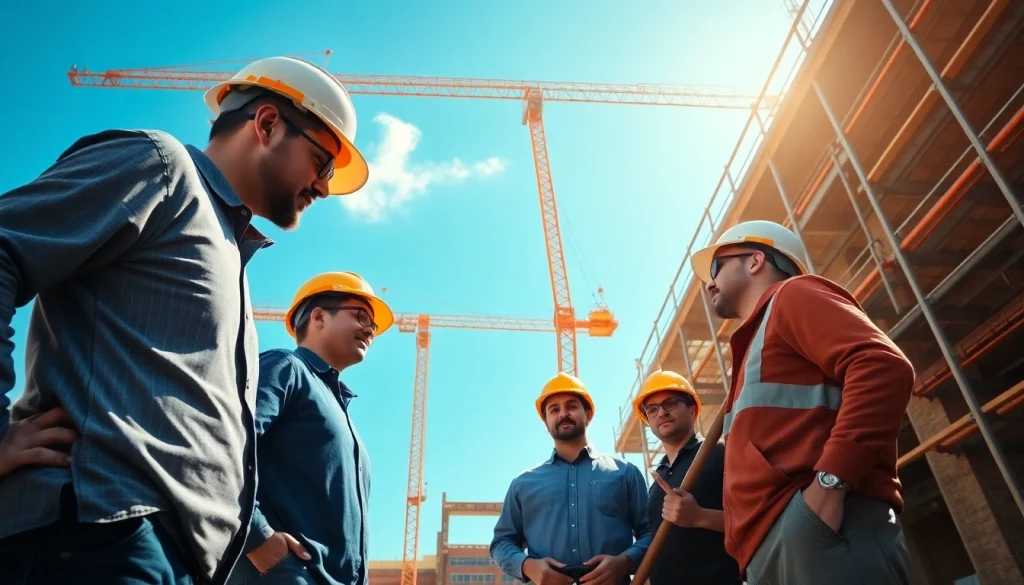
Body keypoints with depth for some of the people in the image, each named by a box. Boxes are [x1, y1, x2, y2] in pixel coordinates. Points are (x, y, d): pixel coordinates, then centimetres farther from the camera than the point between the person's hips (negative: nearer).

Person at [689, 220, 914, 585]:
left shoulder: (793, 295, 7)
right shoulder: (756, 342, 32)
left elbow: (884, 367, -12)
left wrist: (830, 481, -20)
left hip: (818, 526, -9)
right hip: (771, 550, 9)